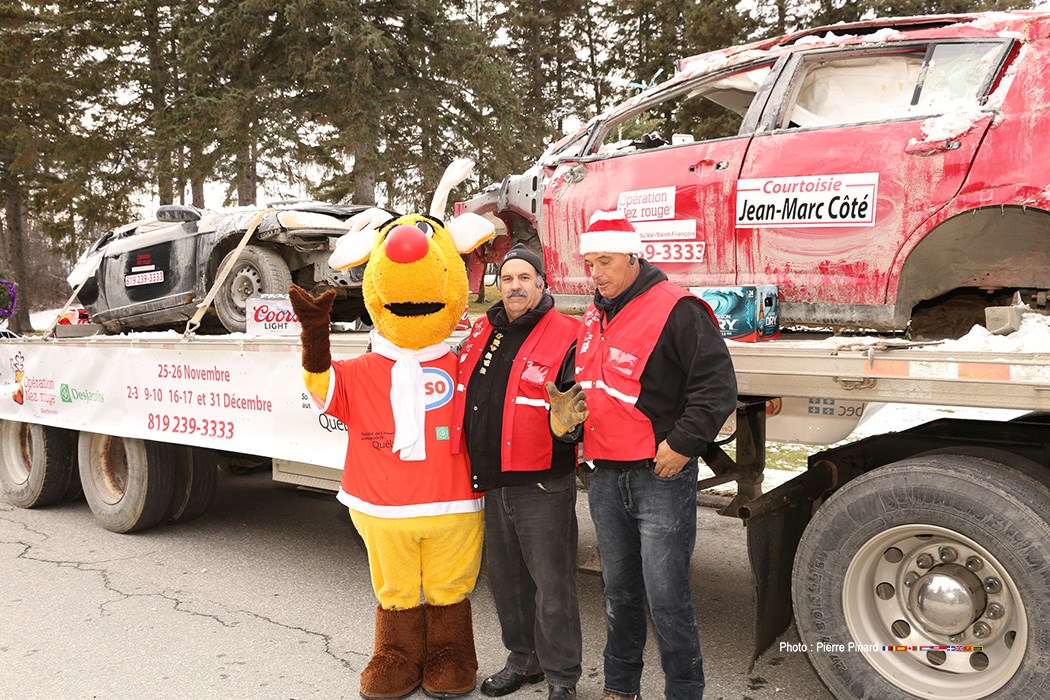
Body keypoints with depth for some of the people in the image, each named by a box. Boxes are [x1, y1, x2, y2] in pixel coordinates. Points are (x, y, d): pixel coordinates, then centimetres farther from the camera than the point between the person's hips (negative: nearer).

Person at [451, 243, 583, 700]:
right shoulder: (482, 332, 10)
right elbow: (461, 390, 23)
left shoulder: (565, 337, -10)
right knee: (505, 577, 19)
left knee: (551, 581, 2)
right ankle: (524, 659, 37)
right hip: (492, 482, 7)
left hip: (542, 485, -7)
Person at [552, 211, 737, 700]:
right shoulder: (592, 319, 13)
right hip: (605, 478, 7)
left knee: (666, 596, -2)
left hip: (660, 476, -7)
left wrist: (682, 444, -18)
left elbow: (717, 386, -15)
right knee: (619, 591, 18)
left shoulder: (675, 310, -11)